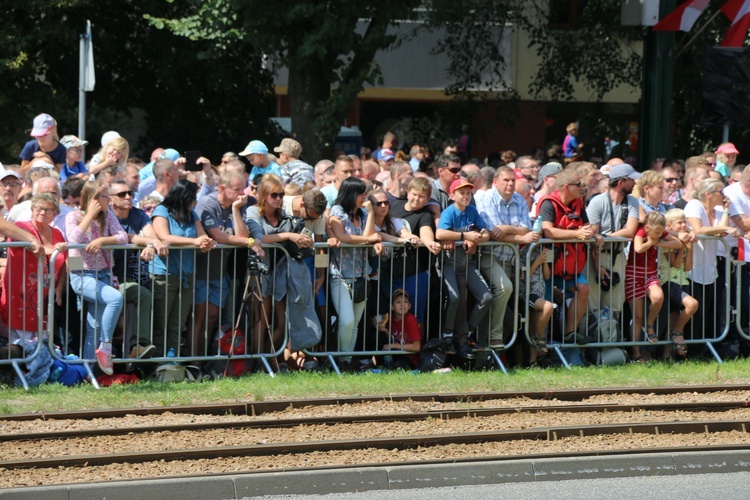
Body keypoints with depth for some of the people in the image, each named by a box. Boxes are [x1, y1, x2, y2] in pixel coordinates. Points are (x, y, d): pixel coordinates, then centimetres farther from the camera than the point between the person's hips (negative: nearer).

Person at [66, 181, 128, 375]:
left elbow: (123, 237, -2)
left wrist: (102, 240, -19)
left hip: (102, 275, 5)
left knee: (95, 327, 1)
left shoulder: (107, 216, 9)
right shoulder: (74, 217, -3)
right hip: (81, 276, -5)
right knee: (116, 297, -30)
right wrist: (90, 214, -15)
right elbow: (74, 239, -21)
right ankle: (105, 346, -21)